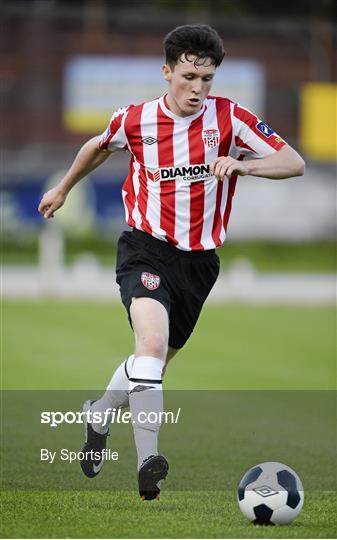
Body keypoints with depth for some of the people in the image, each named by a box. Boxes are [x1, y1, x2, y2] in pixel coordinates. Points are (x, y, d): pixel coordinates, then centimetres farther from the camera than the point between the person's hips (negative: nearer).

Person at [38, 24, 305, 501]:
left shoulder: (228, 117, -7)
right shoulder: (135, 120, -4)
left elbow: (294, 163, -13)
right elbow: (98, 147, 20)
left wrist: (242, 163, -30)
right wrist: (64, 189, 32)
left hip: (199, 259, 3)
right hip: (146, 248, -2)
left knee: (155, 363, 16)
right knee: (152, 341, -29)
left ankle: (100, 416, 47)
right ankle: (148, 461, -34)